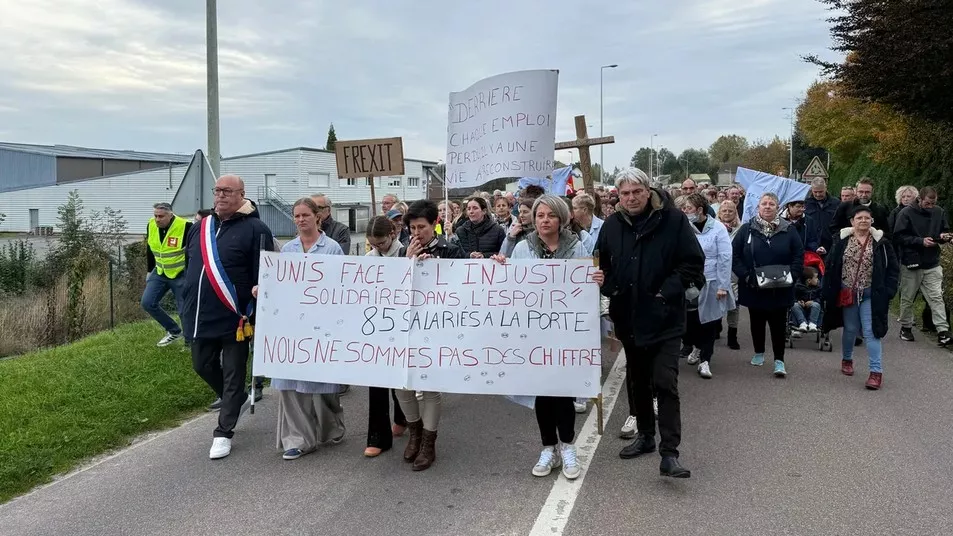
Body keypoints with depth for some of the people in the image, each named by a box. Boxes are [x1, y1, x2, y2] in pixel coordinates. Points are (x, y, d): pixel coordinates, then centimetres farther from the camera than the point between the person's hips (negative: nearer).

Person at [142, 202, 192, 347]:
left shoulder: (185, 227, -23)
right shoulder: (151, 225, -4)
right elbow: (150, 250, 12)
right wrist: (150, 271, 16)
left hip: (181, 275, -6)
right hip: (160, 273, 6)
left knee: (185, 310, -1)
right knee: (147, 303, 0)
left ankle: (191, 342, 16)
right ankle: (174, 331, 16)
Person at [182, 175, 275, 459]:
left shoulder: (255, 229, -11)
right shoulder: (200, 227, 10)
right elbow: (189, 265, 21)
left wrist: (253, 314, -17)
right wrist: (191, 305, 18)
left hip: (234, 318, -7)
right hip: (202, 316, 7)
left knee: (233, 375, 4)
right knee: (203, 366, 19)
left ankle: (223, 433, 16)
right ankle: (238, 400, 42)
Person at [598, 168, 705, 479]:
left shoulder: (673, 220, -8)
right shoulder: (612, 225, 3)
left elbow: (693, 263, -7)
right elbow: (601, 265, 15)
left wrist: (667, 292, -16)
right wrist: (610, 289, -4)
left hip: (664, 317, -5)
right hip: (628, 317, 5)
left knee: (665, 383, -9)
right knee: (637, 380, 17)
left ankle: (669, 453, -5)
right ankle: (645, 435, 34)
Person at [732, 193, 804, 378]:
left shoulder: (788, 230, -1)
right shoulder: (747, 229, -2)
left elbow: (799, 255, 2)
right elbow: (735, 255, -2)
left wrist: (790, 275, -10)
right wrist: (745, 276, -11)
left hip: (780, 289, -1)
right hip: (754, 288, 1)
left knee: (778, 324, 1)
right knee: (757, 322, 14)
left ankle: (779, 361, 6)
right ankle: (759, 353, 32)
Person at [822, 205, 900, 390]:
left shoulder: (881, 242, -2)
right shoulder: (842, 241, 0)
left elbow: (893, 268, 1)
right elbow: (831, 267, 2)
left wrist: (888, 291, -8)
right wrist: (829, 292, -3)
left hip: (870, 295, -2)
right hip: (847, 294, 2)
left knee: (871, 332, -6)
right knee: (850, 329, 15)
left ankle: (876, 372, -4)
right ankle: (846, 359, 38)